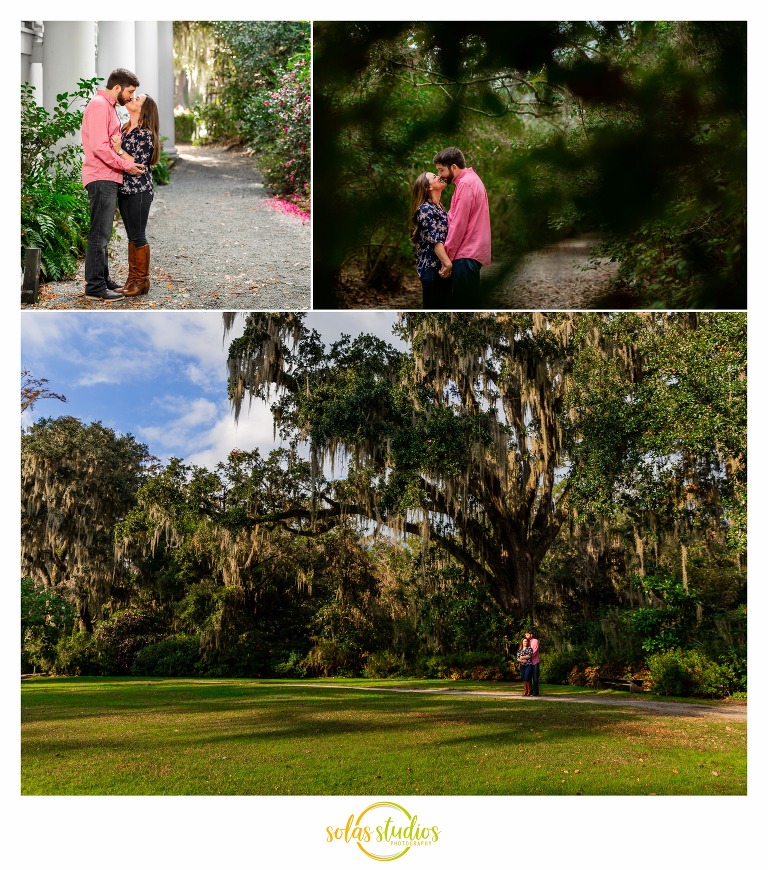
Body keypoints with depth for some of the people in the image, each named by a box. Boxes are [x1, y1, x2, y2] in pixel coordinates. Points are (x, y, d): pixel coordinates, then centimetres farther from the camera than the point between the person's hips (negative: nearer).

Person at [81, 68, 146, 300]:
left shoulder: (108, 106, 20)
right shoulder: (99, 105, -13)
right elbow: (99, 146, -21)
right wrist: (126, 165, -18)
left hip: (108, 179, 11)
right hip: (101, 178, -11)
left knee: (102, 234, 15)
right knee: (99, 234, -10)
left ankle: (102, 280, 23)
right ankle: (95, 286, -9)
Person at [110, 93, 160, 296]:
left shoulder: (145, 134, -11)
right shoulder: (124, 129, 13)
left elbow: (138, 164, -17)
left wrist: (119, 150, -19)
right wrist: (115, 147, 3)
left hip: (139, 191, -8)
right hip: (124, 190, 8)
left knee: (138, 236, -5)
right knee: (131, 236, 11)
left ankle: (142, 281, 3)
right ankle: (132, 278, 17)